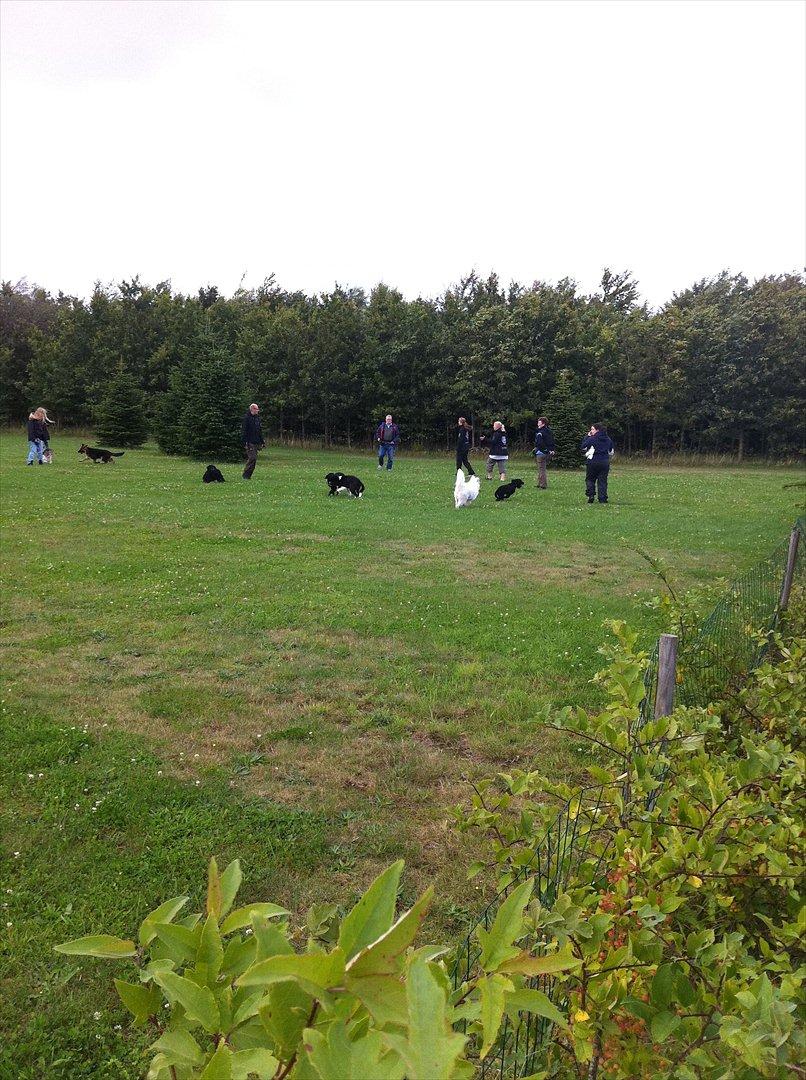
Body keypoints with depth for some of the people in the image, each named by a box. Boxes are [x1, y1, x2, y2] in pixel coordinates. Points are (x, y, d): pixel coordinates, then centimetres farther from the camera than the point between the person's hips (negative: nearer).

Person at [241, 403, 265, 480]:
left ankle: (248, 475, 11)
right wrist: (245, 442, -19)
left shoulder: (257, 418, 17)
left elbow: (260, 431, 24)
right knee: (252, 458, -16)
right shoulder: (247, 418, -7)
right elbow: (243, 431, -11)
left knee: (253, 459, 6)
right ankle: (246, 475, -8)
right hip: (250, 442, -8)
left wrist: (262, 442, 19)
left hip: (256, 442, 8)